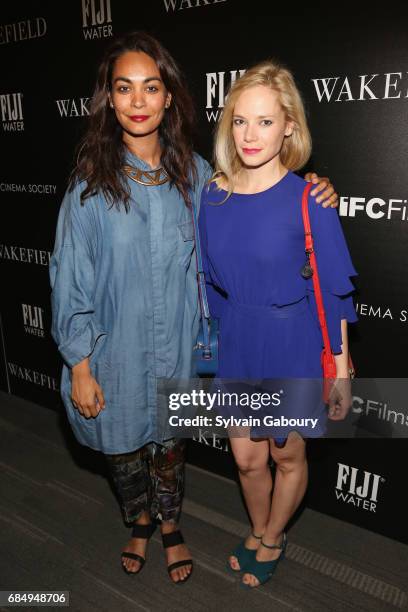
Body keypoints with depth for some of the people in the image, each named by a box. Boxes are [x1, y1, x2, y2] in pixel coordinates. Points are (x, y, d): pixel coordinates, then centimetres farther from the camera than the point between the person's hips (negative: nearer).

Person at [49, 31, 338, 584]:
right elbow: (71, 277, -9)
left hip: (176, 346, 1)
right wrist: (79, 366, -8)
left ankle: (170, 525, 51)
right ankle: (140, 521, 52)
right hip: (115, 348, -1)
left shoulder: (194, 173, -5)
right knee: (121, 444, 19)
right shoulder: (91, 182, -11)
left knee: (169, 440, 21)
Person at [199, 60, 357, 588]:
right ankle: (259, 531, 51)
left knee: (288, 457, 18)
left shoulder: (308, 200, -16)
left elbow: (334, 291, -10)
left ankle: (272, 538, 49)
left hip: (293, 348, -3)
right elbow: (211, 280, 7)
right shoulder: (213, 195, -4)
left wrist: (341, 370, -7)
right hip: (236, 346, 4)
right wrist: (209, 344, 12)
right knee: (247, 458, 19)